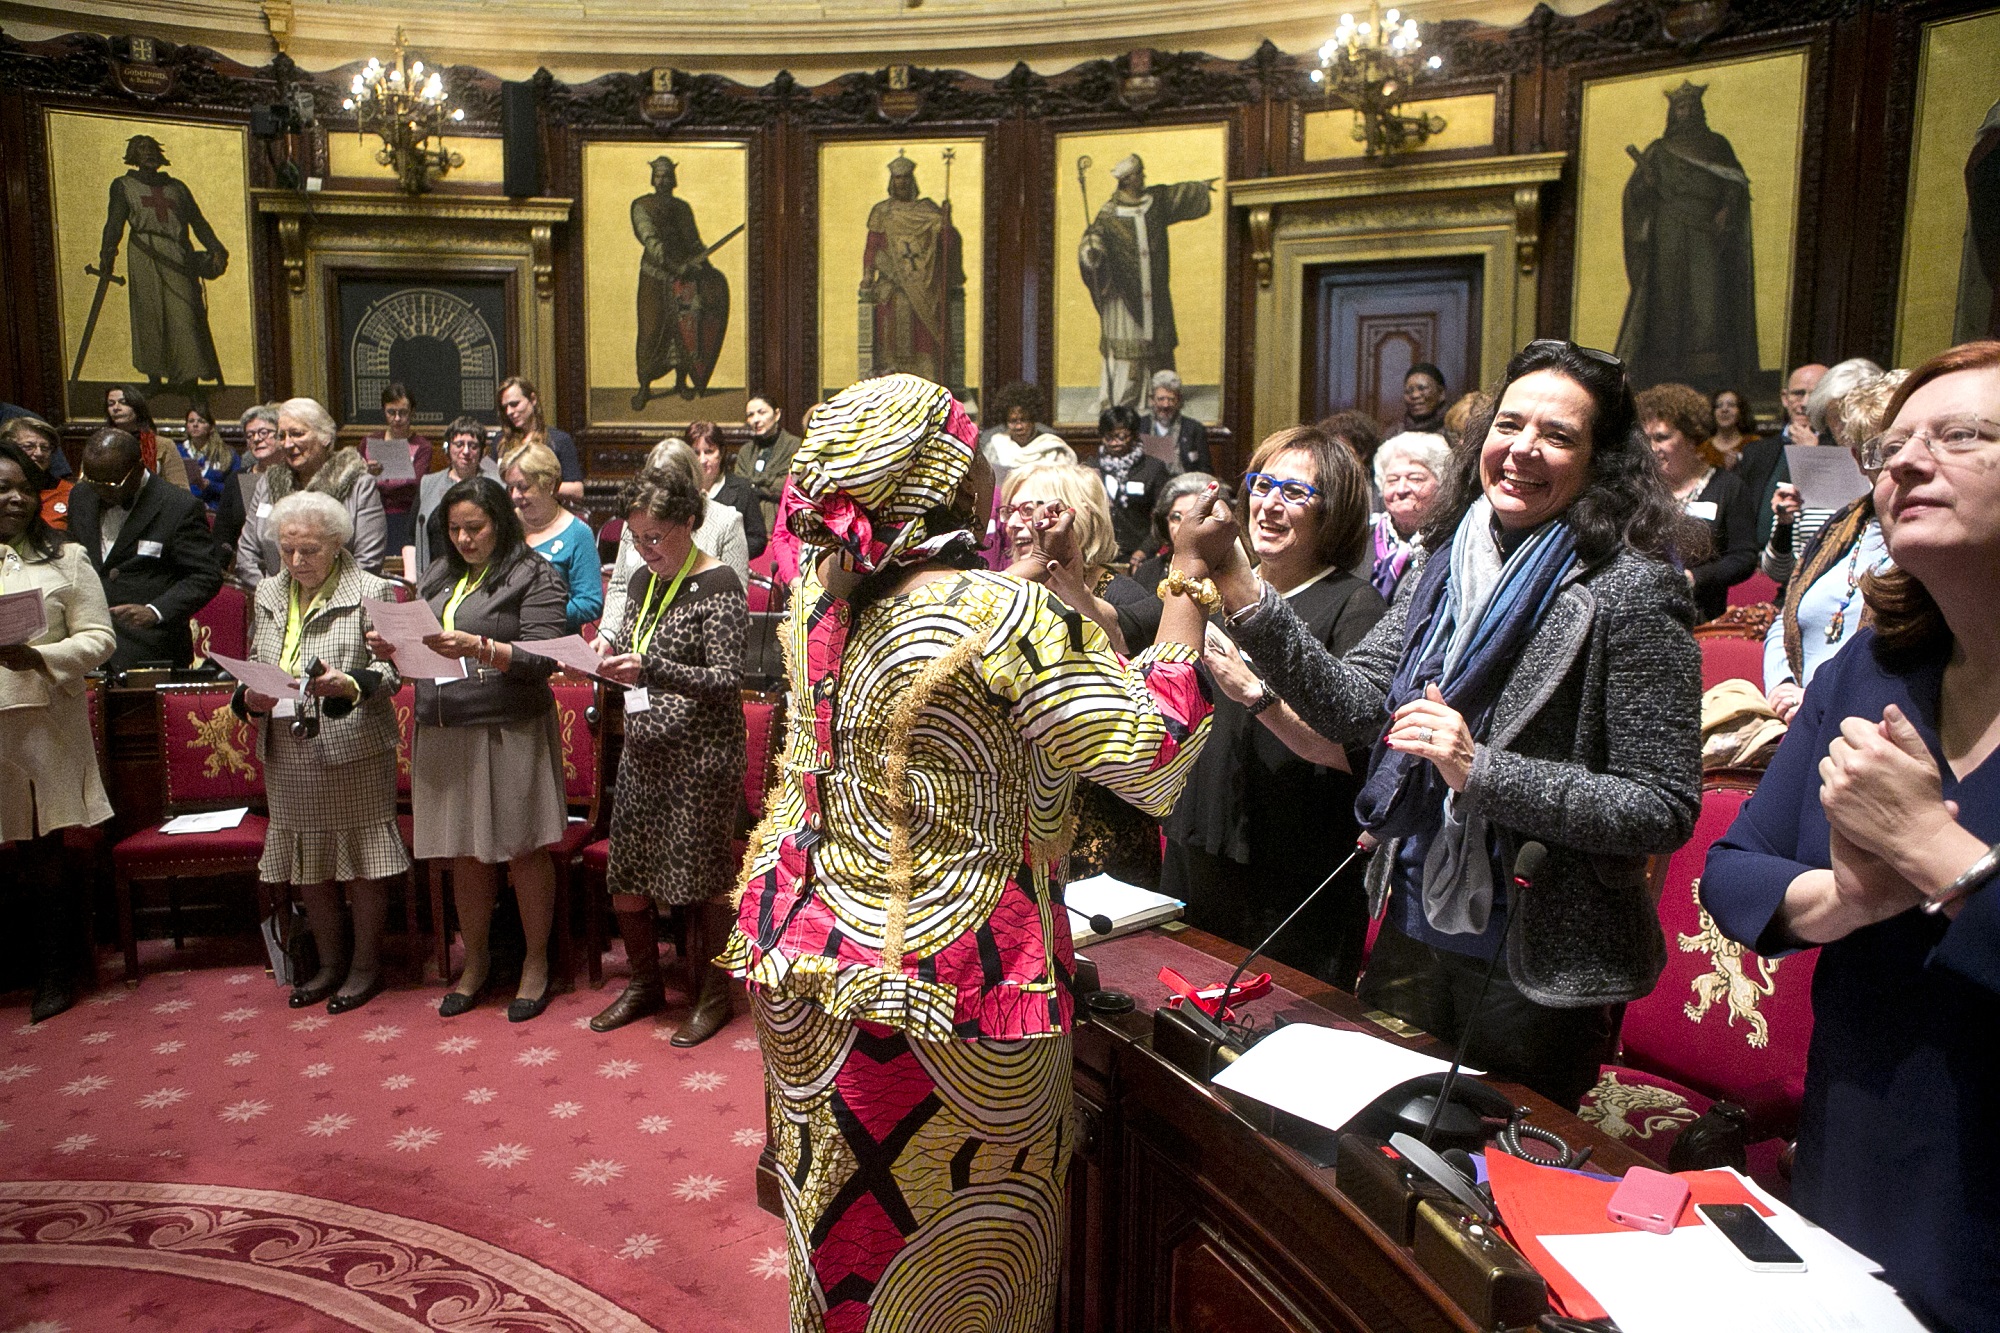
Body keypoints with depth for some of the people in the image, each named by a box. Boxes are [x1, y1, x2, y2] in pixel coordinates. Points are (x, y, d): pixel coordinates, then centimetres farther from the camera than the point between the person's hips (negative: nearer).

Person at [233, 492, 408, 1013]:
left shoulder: (368, 591, -5)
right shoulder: (268, 595, 12)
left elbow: (389, 670, -10)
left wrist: (347, 684, -30)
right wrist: (249, 698, -5)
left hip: (354, 752, -5)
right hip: (288, 755, 6)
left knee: (361, 858, 3)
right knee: (306, 862, 13)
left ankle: (365, 965, 19)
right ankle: (331, 961, 29)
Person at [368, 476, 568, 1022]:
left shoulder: (535, 576, -4)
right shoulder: (439, 577, 16)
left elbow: (543, 659, -14)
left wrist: (478, 647, -26)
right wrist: (393, 648, -1)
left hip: (511, 733, -6)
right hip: (444, 734, 6)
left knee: (523, 850, 3)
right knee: (465, 853, 13)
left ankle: (536, 962, 19)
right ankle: (475, 961, 29)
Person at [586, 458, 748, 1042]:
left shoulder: (718, 586, -12)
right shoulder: (643, 580, 11)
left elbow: (726, 678, -18)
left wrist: (650, 670, -29)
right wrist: (608, 648, 0)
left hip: (701, 757, -8)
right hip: (643, 751, 8)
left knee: (703, 878, 2)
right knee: (625, 874, 12)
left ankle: (713, 994, 20)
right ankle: (645, 983, 32)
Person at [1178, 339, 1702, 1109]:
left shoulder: (1630, 590, -16)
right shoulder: (1447, 561, 1)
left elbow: (1666, 809, -17)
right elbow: (1352, 705, -5)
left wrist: (1480, 770, -25)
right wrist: (1239, 590, -14)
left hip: (1541, 965, -5)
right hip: (1416, 930, 6)